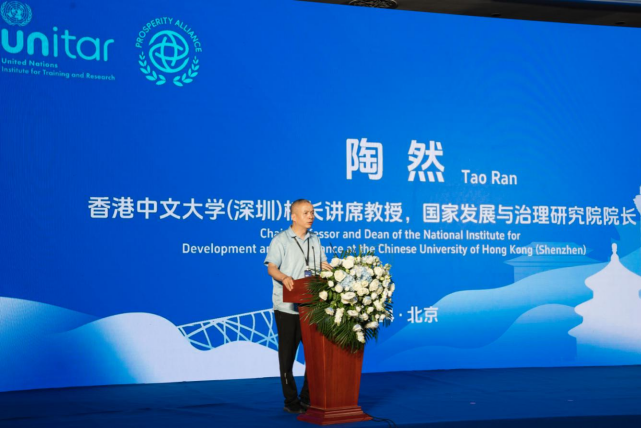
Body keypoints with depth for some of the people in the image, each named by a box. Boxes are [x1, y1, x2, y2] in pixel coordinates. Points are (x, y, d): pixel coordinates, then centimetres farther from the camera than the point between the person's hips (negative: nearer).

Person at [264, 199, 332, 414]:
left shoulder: (315, 239, 15)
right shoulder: (280, 240, -3)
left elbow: (323, 264, 19)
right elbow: (271, 268, -13)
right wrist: (284, 277, -33)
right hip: (287, 307, -5)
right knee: (287, 355, 3)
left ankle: (309, 398, 19)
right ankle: (291, 402, 12)